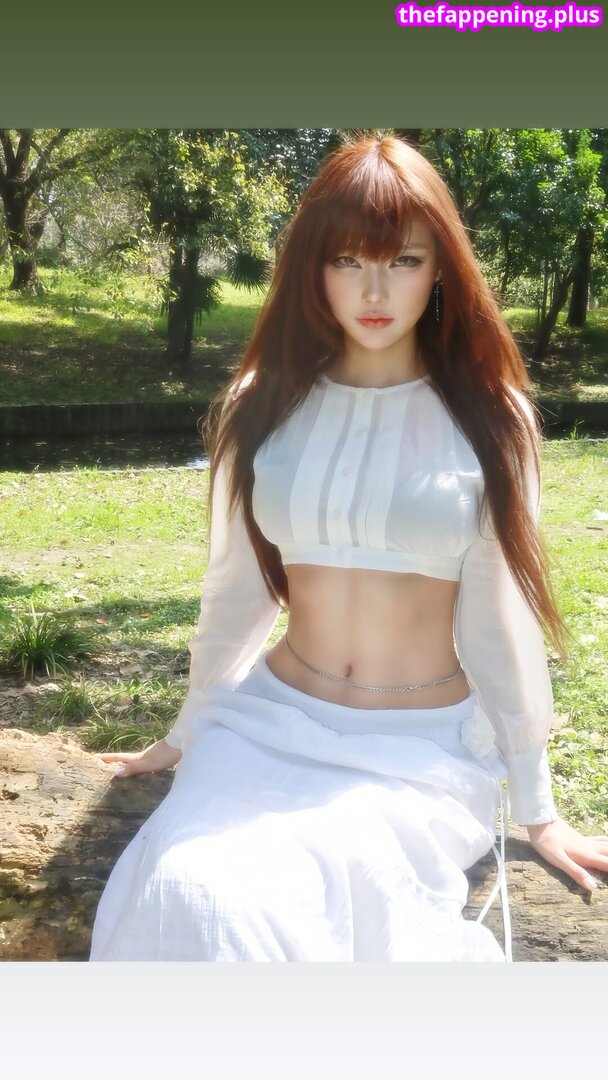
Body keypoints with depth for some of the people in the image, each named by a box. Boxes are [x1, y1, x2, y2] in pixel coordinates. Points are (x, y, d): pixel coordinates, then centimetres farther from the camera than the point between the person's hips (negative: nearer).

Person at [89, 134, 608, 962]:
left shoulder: (486, 417, -3)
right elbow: (235, 587, 11)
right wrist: (189, 733, 20)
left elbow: (499, 615, 0)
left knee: (325, 895, -28)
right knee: (194, 896, -26)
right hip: (275, 721, 2)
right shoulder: (265, 405, 2)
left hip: (428, 745, -2)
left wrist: (536, 807, 4)